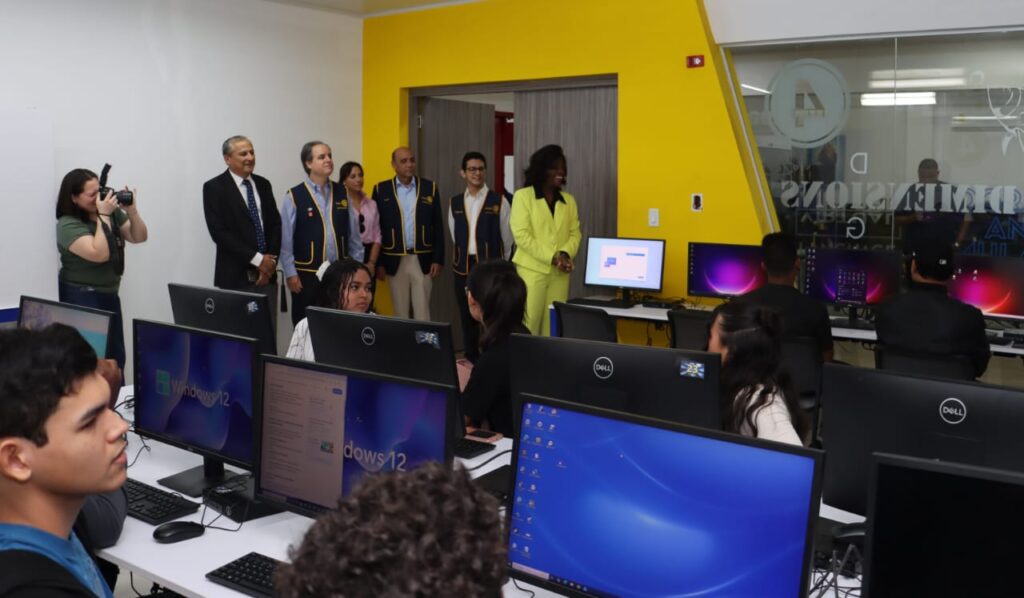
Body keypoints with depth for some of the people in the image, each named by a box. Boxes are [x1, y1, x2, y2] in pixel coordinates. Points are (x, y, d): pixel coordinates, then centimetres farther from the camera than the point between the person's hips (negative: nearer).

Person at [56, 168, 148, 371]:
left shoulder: (112, 212, 1)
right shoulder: (68, 224, -16)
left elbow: (139, 237, 5)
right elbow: (100, 254, -27)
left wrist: (132, 212, -12)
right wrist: (103, 216, -25)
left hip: (110, 294, 7)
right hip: (81, 298, -7)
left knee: (116, 357, 12)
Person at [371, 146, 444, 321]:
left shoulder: (430, 188, 4)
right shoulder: (381, 190, 2)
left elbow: (437, 226, 4)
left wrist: (438, 259, -2)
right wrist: (377, 262, -1)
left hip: (423, 260, 0)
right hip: (395, 261, 0)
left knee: (422, 311, 1)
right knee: (400, 311, 8)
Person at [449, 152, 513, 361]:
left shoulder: (499, 201, -3)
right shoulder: (455, 202, 8)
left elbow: (507, 238, 3)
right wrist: (465, 257, 14)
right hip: (463, 267, 4)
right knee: (467, 317, 10)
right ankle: (471, 360, 20)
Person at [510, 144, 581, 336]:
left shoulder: (568, 200, 12)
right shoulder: (523, 196, -2)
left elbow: (575, 233, 10)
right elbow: (521, 235, -10)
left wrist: (565, 254, -11)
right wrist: (552, 257, -15)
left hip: (560, 273, 4)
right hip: (532, 270, -4)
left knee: (554, 325, 5)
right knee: (529, 324, -5)